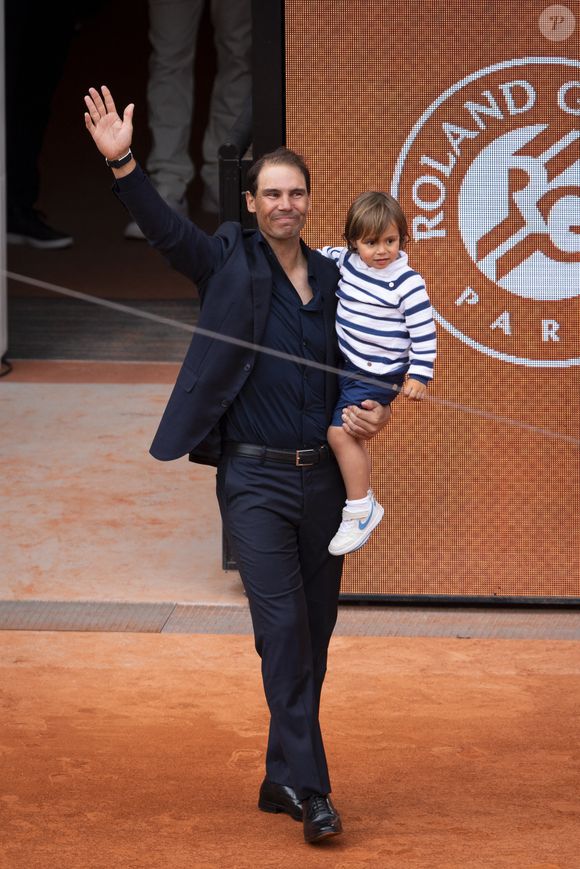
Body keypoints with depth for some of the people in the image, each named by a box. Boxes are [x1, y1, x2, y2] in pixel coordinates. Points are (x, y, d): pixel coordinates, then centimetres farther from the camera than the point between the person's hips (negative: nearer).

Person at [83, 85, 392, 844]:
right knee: (283, 623, -15)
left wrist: (378, 414, 0)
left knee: (314, 634, 8)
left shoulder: (334, 280, 10)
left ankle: (283, 781, 19)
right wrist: (123, 164, -31)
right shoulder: (229, 263, 0)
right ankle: (309, 787, -15)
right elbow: (164, 228, -16)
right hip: (254, 477, -5)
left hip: (321, 476, 5)